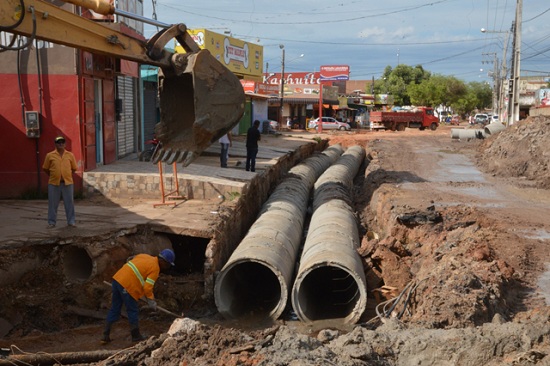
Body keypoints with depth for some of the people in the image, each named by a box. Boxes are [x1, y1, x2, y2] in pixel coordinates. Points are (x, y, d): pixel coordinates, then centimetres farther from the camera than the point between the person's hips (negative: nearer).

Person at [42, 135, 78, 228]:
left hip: (67, 183, 1)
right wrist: (53, 176, 8)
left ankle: (71, 221, 16)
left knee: (69, 203, 6)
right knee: (53, 203, 6)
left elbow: (74, 168, 11)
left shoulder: (70, 155, 4)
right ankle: (52, 222, 16)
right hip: (54, 183, -1)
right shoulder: (50, 155, 1)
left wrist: (67, 176, 8)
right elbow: (45, 168, 8)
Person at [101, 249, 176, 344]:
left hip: (117, 278, 8)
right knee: (133, 311, 7)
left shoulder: (144, 256, 17)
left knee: (114, 310, 16)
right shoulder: (155, 268, -6)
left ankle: (106, 336, 21)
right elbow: (147, 287, -13)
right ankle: (136, 337, 19)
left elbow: (128, 263, 21)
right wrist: (151, 302, 0)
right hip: (127, 286, -8)